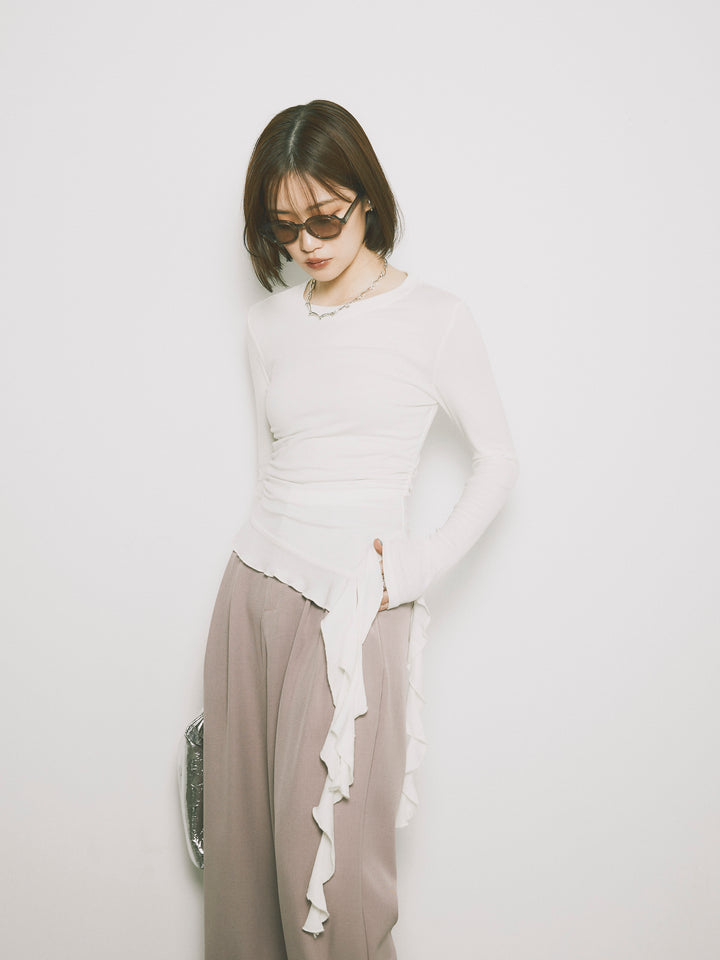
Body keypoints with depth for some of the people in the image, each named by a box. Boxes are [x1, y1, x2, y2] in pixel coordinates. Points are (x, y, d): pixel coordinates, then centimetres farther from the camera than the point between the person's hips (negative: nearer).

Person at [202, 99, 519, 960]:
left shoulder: (434, 318, -3)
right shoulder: (270, 322, 10)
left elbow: (498, 459, 1)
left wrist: (420, 567, -8)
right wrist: (272, 552, 15)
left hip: (354, 607, -4)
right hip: (253, 592, 5)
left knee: (326, 865, -2)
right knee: (241, 838, 10)